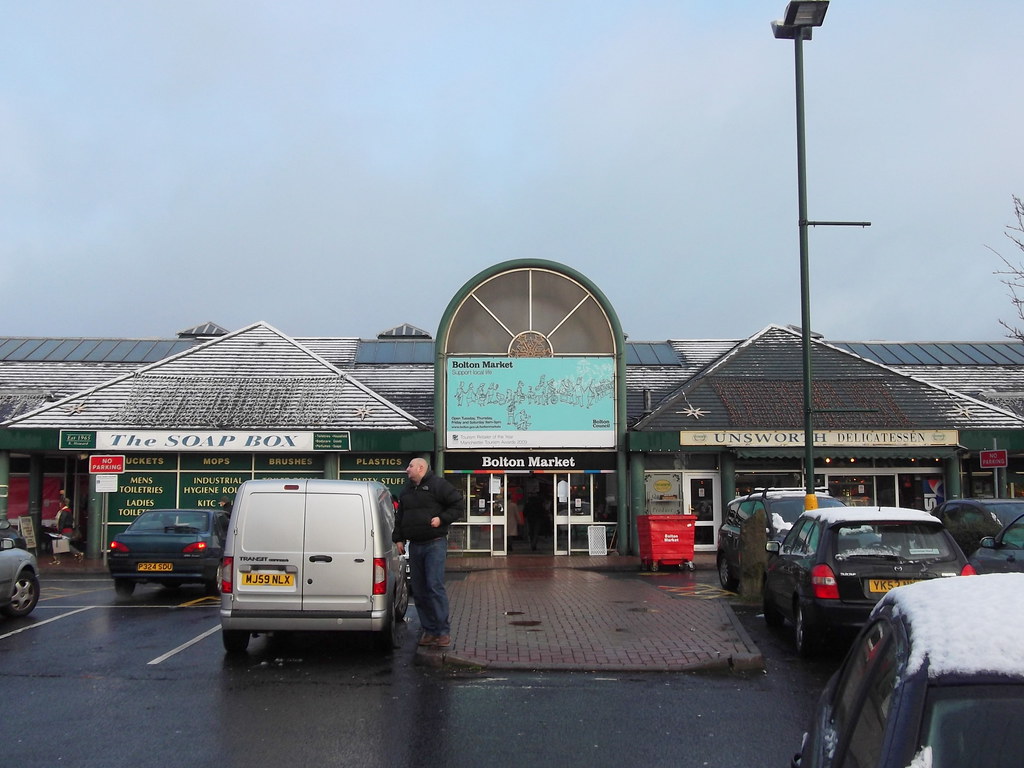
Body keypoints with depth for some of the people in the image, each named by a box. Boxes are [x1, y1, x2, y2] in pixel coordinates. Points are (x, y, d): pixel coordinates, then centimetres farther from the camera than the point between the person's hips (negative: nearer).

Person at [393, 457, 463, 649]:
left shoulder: (438, 485, -4)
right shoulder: (406, 490, 18)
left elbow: (458, 504, -6)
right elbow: (399, 516, 24)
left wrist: (442, 519, -14)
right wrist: (398, 538, 15)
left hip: (435, 544, -7)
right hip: (415, 545, 7)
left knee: (435, 586, -13)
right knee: (419, 590, 6)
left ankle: (443, 631, -7)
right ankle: (429, 630, 14)